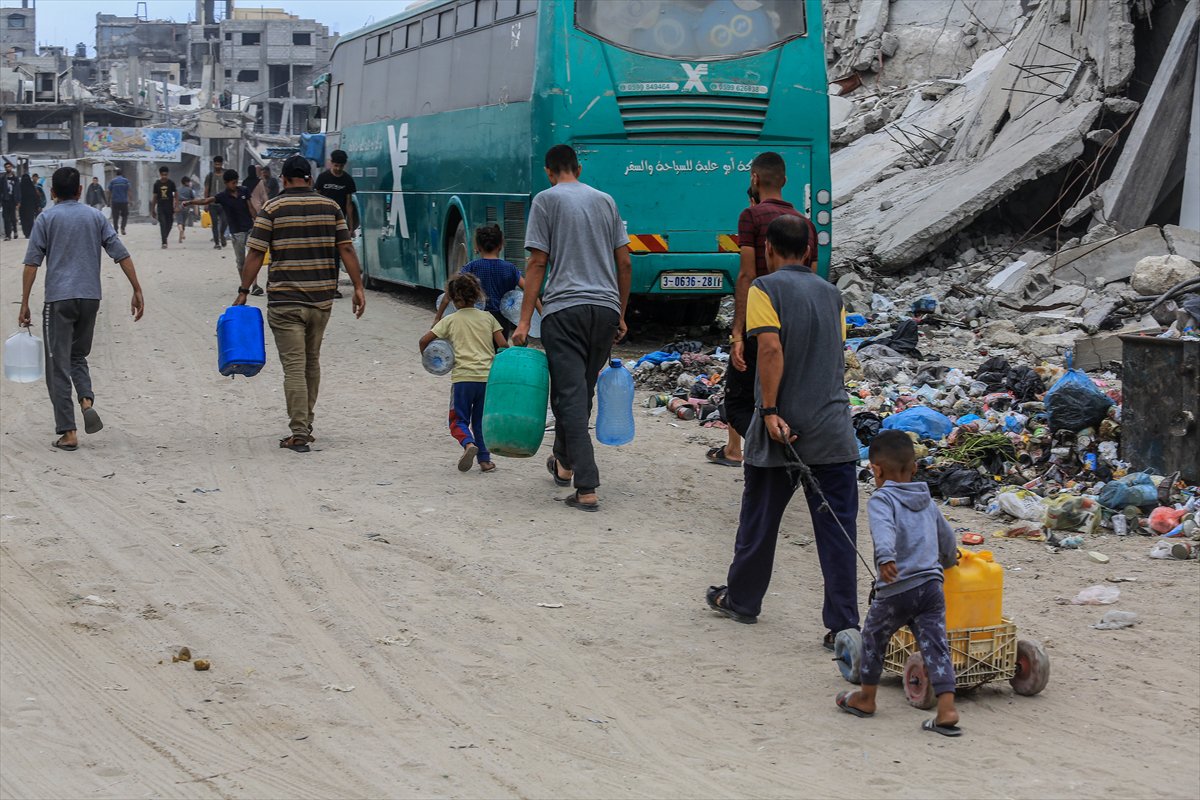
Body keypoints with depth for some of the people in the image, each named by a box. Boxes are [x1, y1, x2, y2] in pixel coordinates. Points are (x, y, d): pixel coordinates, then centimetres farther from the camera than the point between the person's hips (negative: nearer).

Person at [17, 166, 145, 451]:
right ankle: (87, 401, -5)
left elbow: (32, 264, -5)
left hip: (58, 299, -3)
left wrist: (24, 304, -2)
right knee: (78, 355, 22)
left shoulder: (47, 219, 0)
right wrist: (137, 292, 5)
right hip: (90, 298, 3)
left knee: (58, 366, 1)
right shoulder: (96, 217, 8)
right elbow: (122, 255, 2)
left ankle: (68, 432, -1)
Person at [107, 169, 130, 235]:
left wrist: (109, 202, 7)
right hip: (124, 201, 0)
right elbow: (128, 191, -4)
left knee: (115, 217, 4)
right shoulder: (126, 180, 2)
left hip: (115, 202, 0)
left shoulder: (112, 181, 2)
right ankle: (122, 227, -8)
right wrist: (129, 201, -1)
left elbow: (109, 192, 2)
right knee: (124, 215, 12)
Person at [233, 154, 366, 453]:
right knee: (312, 362, 17)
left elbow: (255, 254, -7)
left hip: (285, 301, -4)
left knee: (294, 367, -3)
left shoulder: (273, 209, -5)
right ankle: (306, 426, 25)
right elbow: (347, 249, 2)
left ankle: (299, 433, -7)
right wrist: (358, 288, 6)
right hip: (321, 299, 4)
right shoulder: (330, 207, 5)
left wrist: (243, 291, -1)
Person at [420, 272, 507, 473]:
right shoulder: (487, 317, 9)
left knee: (459, 420, 8)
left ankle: (468, 443, -20)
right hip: (487, 377, 2)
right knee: (481, 420, 16)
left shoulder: (450, 320, 5)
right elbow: (503, 345, 4)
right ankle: (484, 459, 10)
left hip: (462, 377, -2)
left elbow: (424, 341, -2)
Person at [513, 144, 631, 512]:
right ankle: (563, 462, 36)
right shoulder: (605, 201, 15)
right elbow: (624, 264, 14)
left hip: (564, 308, -5)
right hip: (606, 308, 5)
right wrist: (620, 315, 22)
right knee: (582, 392, 19)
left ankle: (586, 488, -12)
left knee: (570, 396, -5)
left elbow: (537, 264, -6)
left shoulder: (546, 199, 1)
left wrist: (525, 321, -5)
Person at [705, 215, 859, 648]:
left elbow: (771, 348, -17)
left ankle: (742, 599, 30)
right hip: (833, 430, 3)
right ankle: (844, 624, -1)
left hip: (780, 429, -3)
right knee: (837, 528, 1)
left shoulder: (765, 288, -5)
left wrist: (770, 411, -17)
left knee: (759, 520, 14)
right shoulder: (831, 293, 11)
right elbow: (838, 355, 15)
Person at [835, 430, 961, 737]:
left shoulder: (881, 499, -4)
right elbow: (947, 536, 32)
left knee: (873, 637, 16)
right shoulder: (927, 501, 18)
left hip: (897, 588, -5)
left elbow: (884, 528, -25)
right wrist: (947, 560, 53)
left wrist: (885, 557, -43)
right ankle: (947, 709, -9)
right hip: (932, 585, 5)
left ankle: (866, 698, 29)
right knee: (935, 644, 2)